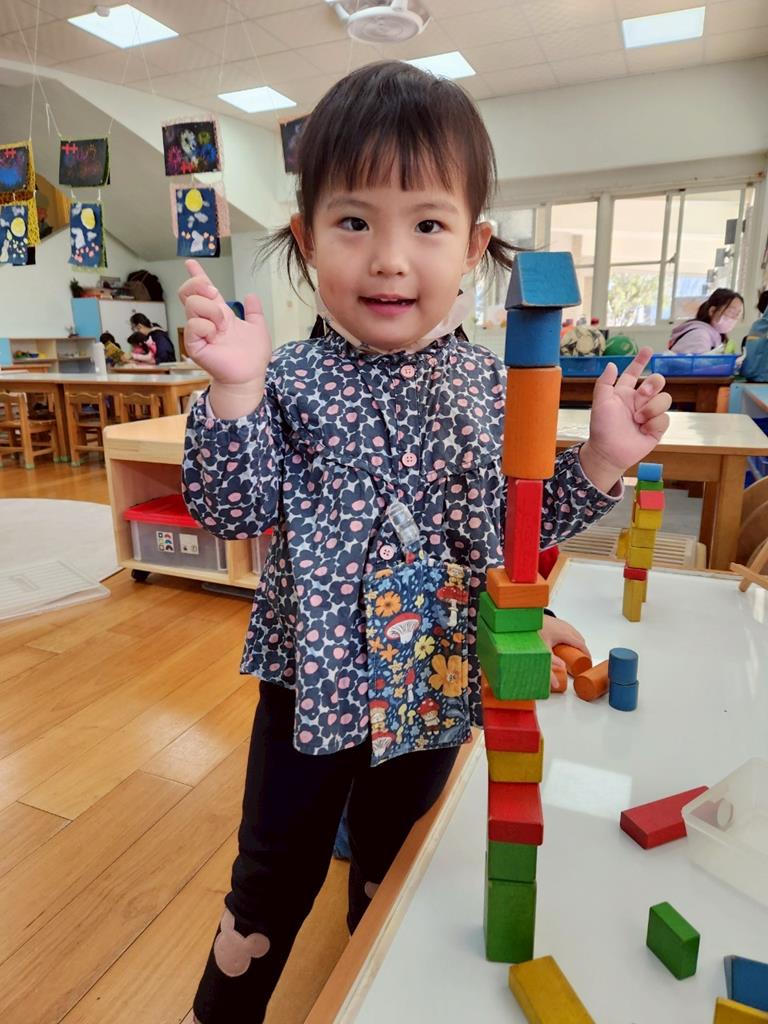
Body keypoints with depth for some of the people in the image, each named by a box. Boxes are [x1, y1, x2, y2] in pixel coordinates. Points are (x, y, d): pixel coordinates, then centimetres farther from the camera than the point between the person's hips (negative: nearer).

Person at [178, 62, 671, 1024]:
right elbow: (231, 511, -14)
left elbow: (517, 523, 3)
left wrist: (601, 459, -10)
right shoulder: (290, 381, -13)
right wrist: (233, 390, -27)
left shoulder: (488, 384, -5)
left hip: (439, 687, 3)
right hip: (317, 681, -3)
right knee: (274, 881, 17)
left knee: (391, 872, 28)